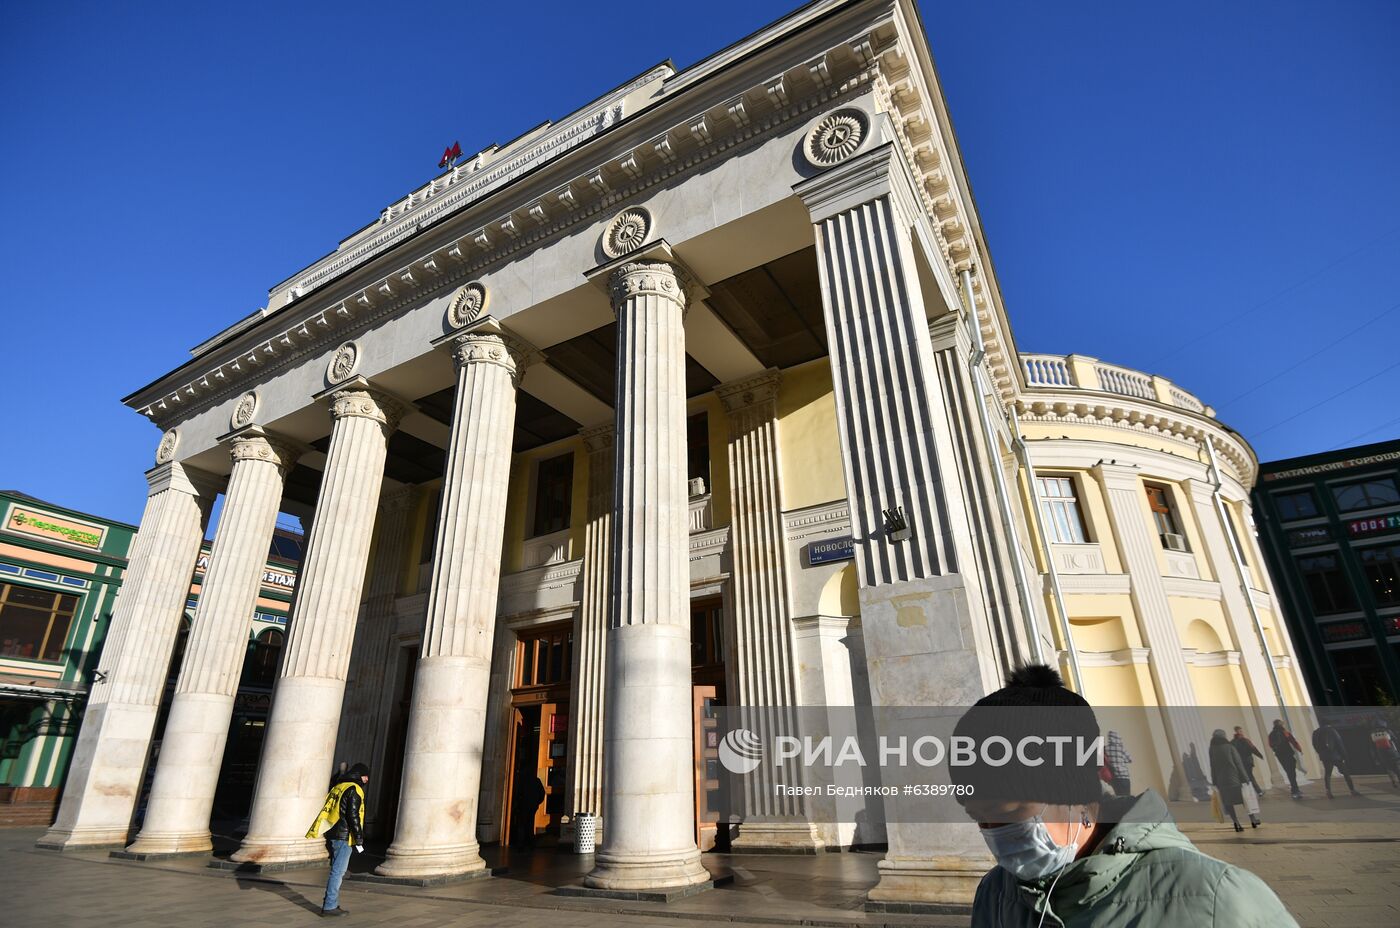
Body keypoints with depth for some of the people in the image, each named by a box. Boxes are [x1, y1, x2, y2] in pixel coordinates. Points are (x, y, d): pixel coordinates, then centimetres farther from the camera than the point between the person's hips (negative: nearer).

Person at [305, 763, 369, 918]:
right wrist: (359, 840, -12)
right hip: (344, 837, -9)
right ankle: (329, 907, -1)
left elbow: (328, 811, 19)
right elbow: (353, 817, -17)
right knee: (338, 872, -3)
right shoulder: (354, 790, -12)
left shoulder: (337, 787, 16)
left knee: (336, 871, 16)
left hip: (332, 835, 9)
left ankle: (332, 905, 21)